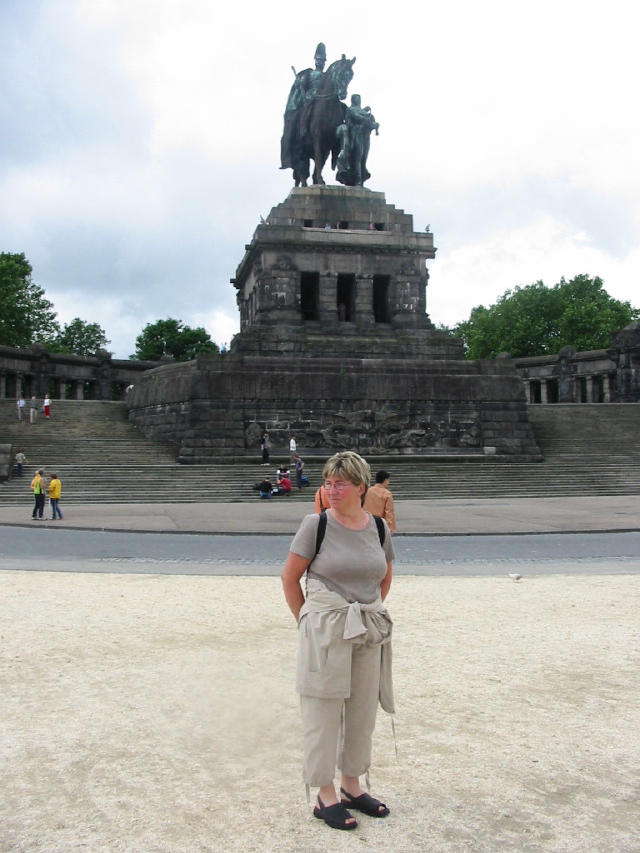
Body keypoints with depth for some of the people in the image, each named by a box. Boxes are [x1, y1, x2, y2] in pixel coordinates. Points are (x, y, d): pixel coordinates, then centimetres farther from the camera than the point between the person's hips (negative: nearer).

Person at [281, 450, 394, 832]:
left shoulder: (378, 527, 2)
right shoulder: (317, 524, -10)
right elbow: (290, 577, -3)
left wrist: (368, 612, 15)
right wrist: (308, 621, 2)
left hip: (369, 631, 5)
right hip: (325, 631, -4)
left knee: (362, 710, 15)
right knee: (323, 711, 4)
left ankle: (352, 786, 33)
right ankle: (326, 796, 20)